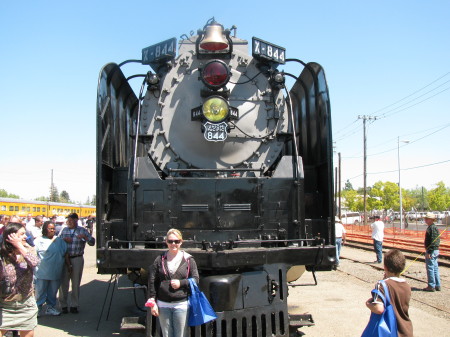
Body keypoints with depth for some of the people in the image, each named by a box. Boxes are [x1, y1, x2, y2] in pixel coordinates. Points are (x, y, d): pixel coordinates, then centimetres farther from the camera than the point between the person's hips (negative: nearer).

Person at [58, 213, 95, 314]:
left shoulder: (82, 230, 4)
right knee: (64, 283, 2)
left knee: (76, 283, 4)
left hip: (77, 259, -2)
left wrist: (85, 237, -19)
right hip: (65, 259, 2)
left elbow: (92, 242, -2)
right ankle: (63, 305, 13)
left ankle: (74, 305, 13)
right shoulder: (64, 230, 12)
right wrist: (64, 240, -5)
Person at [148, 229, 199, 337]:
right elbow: (152, 282, 4)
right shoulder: (160, 260, 3)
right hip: (163, 305, 2)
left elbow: (195, 279, 1)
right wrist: (153, 303, 0)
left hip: (181, 305, -1)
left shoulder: (188, 260, 0)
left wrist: (181, 283, -14)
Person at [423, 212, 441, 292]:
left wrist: (429, 252, -22)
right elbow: (438, 240, 20)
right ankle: (437, 285, 19)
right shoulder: (435, 227, 15)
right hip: (436, 250, 10)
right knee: (435, 268, 13)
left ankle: (431, 286, 0)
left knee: (430, 268, -4)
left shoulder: (432, 228, -17)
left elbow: (433, 241, -22)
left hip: (431, 251, -10)